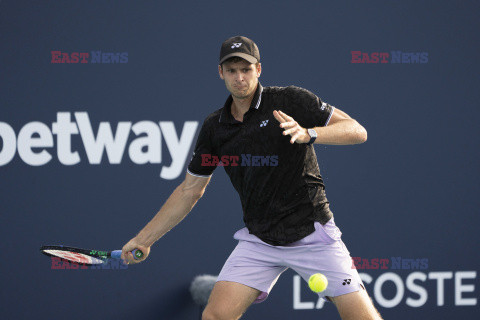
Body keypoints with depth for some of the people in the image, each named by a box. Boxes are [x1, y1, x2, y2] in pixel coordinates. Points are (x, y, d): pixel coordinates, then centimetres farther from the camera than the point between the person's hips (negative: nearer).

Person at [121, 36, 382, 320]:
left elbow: (357, 131, -10)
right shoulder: (214, 128, 6)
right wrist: (144, 239, 13)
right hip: (258, 240, 3)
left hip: (312, 234, -3)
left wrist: (307, 134, -27)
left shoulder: (291, 100, -7)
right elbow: (190, 190, 15)